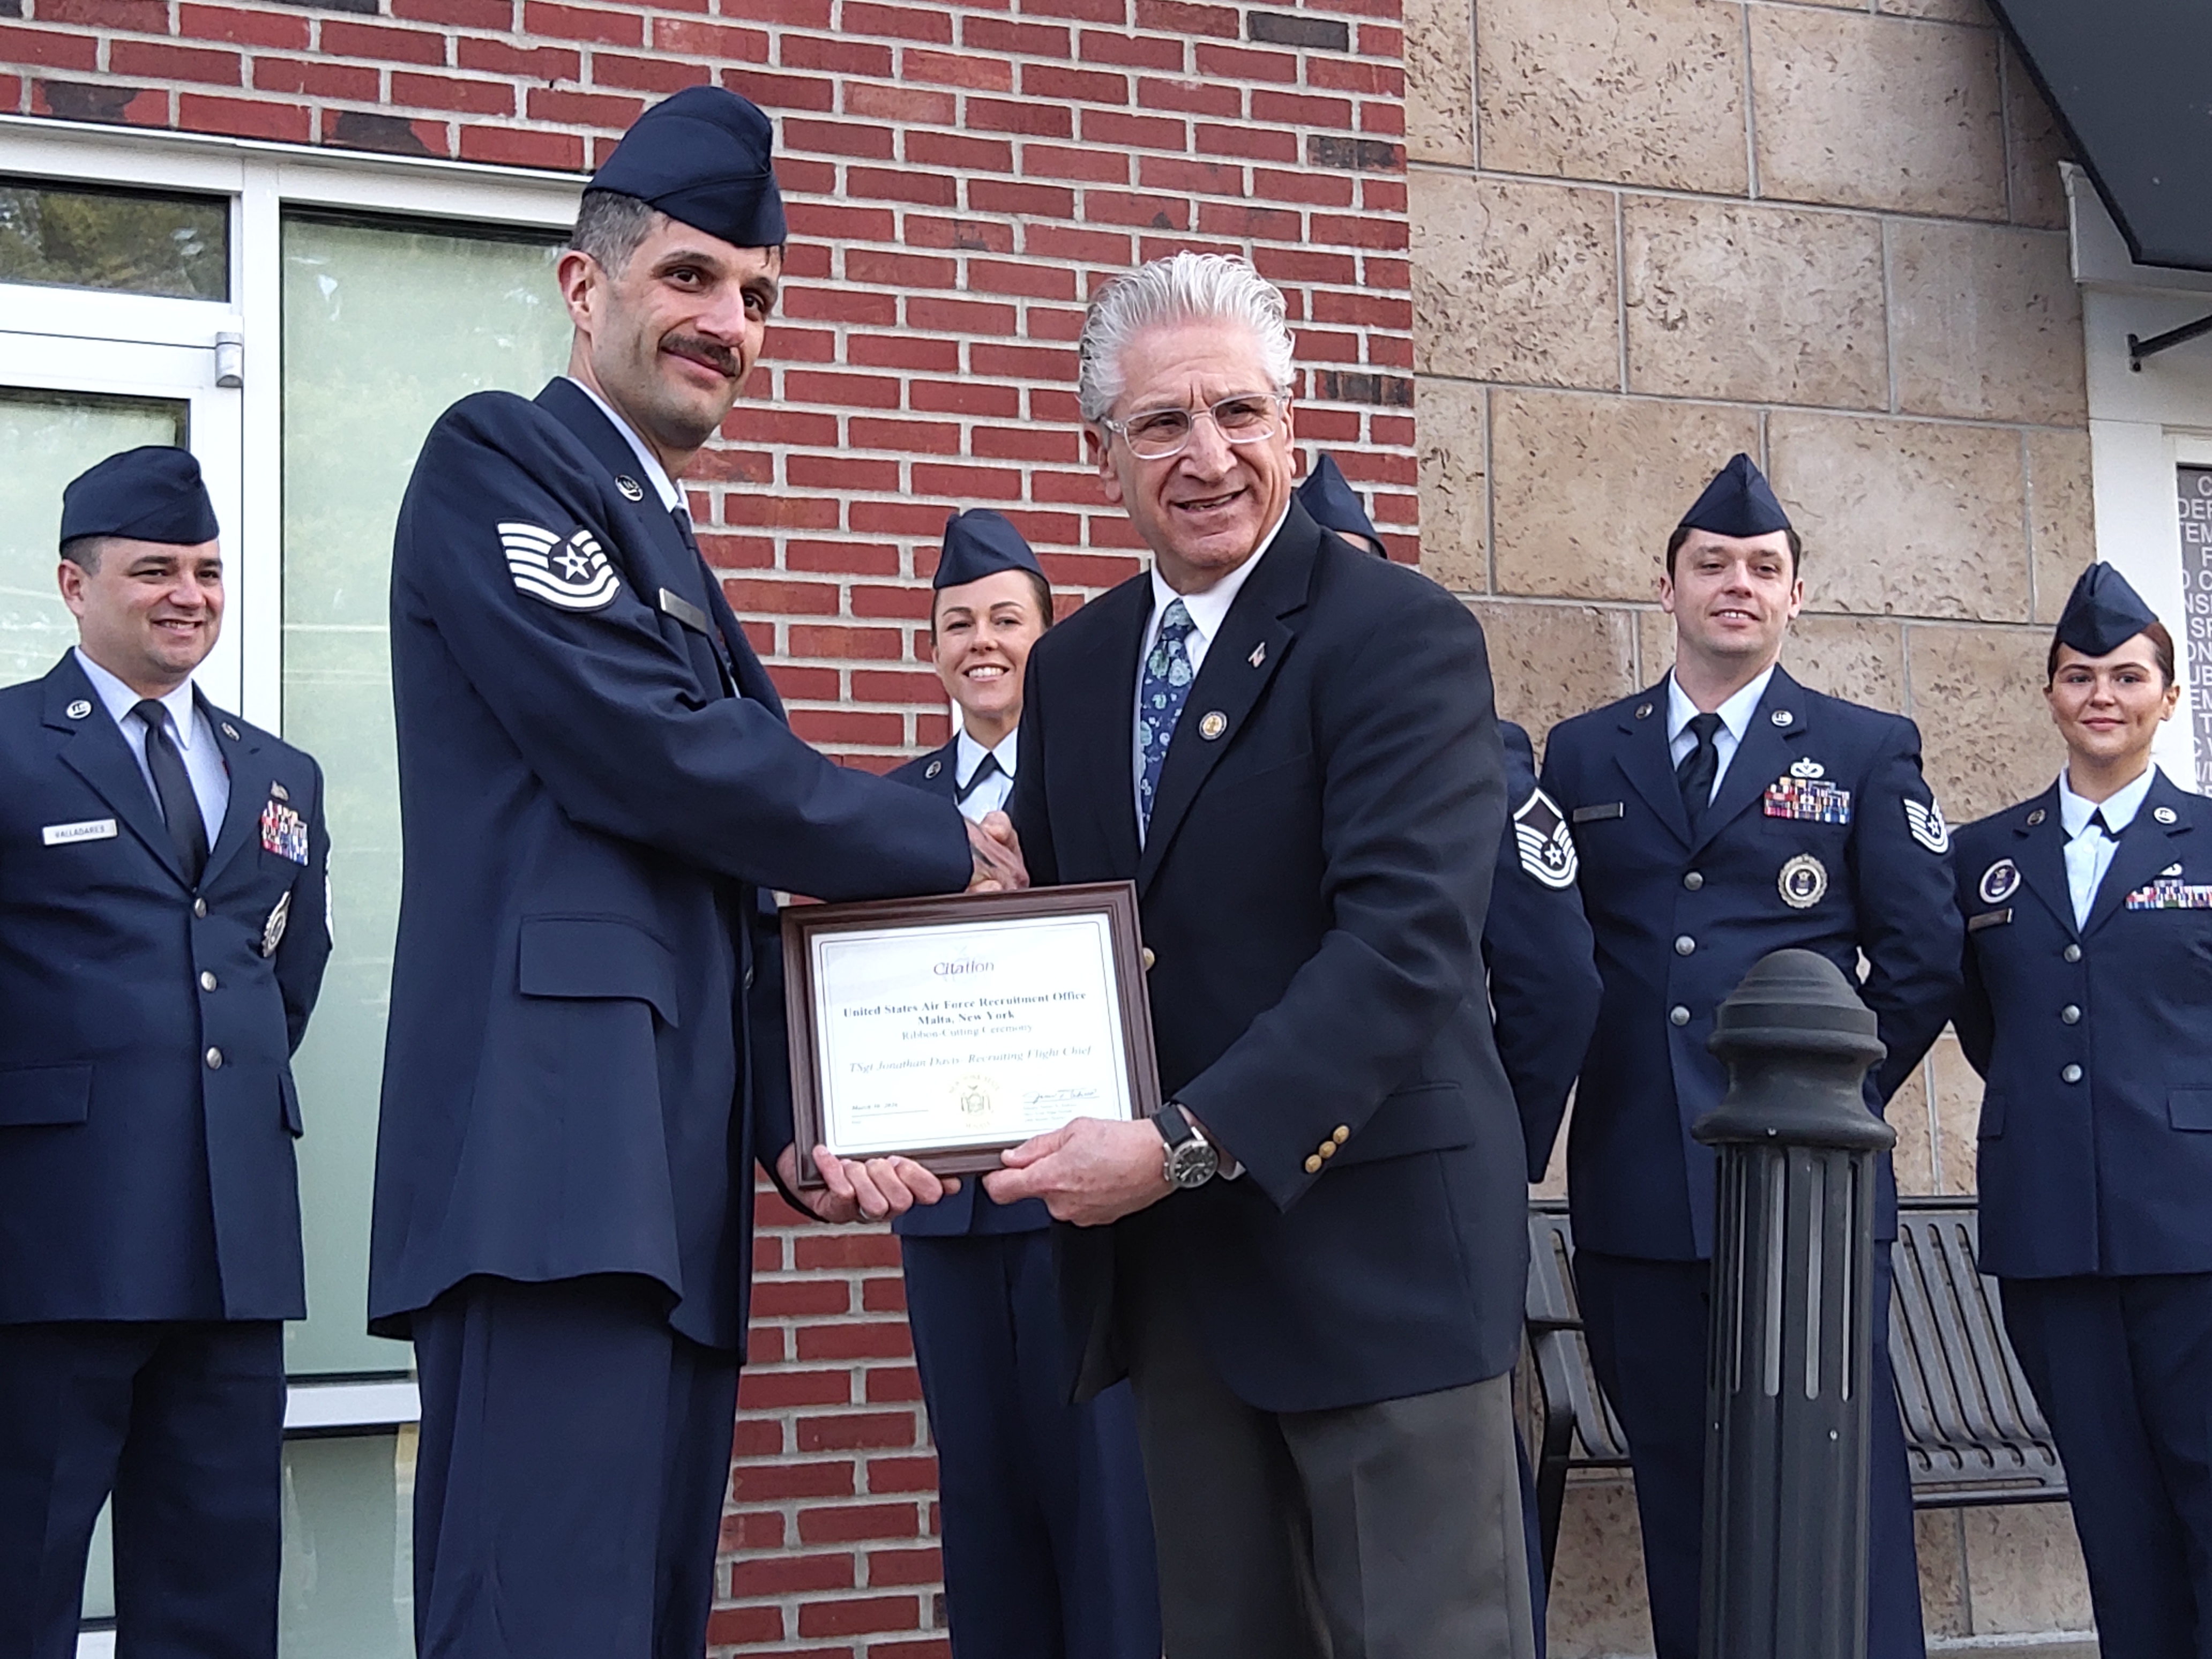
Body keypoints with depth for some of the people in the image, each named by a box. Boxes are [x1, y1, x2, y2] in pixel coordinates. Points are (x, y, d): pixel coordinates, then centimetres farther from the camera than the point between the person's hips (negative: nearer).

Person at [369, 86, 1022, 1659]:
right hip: (554, 1157, -9)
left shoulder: (672, 550, 26)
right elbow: (651, 756, -13)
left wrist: (793, 1131, 10)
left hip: (667, 1185, 9)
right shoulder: (498, 455, -1)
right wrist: (942, 848, -1)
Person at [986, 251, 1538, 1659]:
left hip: (1372, 1245, -6)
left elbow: (1409, 935, -20)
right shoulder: (1073, 667, 12)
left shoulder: (1404, 635, -10)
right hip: (1163, 1263, 6)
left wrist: (1191, 1144, -25)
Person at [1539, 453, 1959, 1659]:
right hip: (1637, 1187, 2)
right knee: (1676, 1494, 8)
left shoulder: (1868, 750, 7)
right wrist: (1603, 1086, 3)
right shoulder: (1583, 755, 12)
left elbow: (1921, 959, 5)